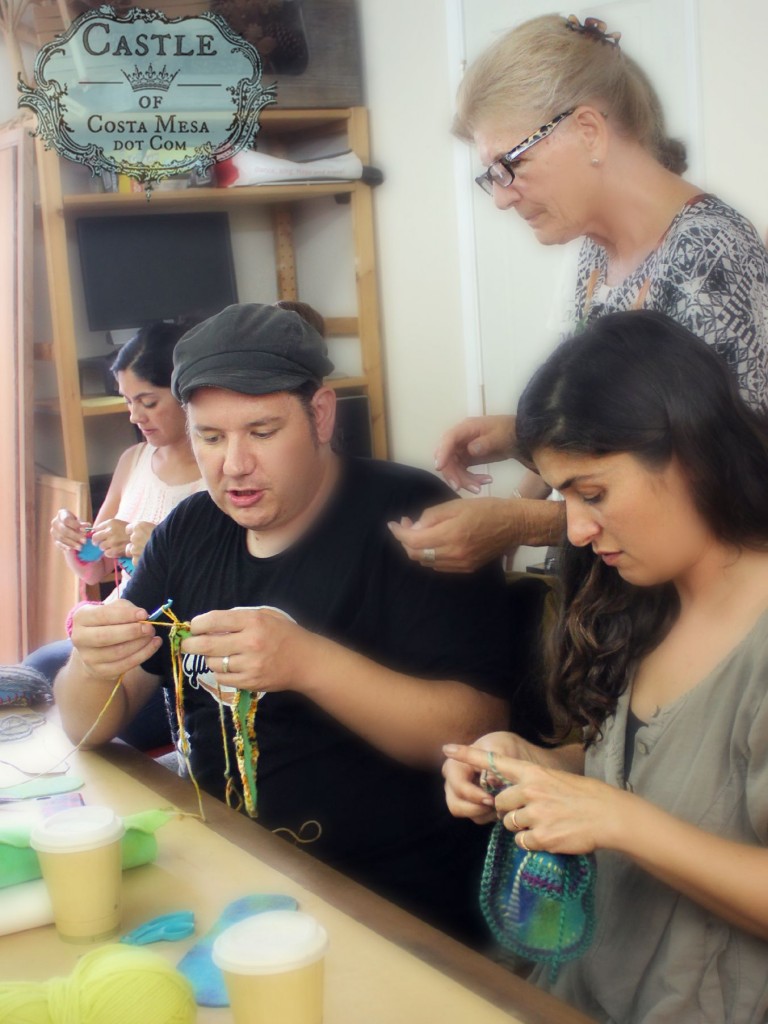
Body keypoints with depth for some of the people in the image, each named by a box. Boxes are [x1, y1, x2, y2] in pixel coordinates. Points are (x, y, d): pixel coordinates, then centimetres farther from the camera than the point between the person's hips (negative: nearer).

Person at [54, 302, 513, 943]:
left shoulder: (406, 517, -10)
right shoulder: (189, 531, 10)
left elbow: (479, 732, -18)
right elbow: (89, 727, 10)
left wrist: (309, 663, -30)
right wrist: (93, 667, -13)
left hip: (392, 902, -6)